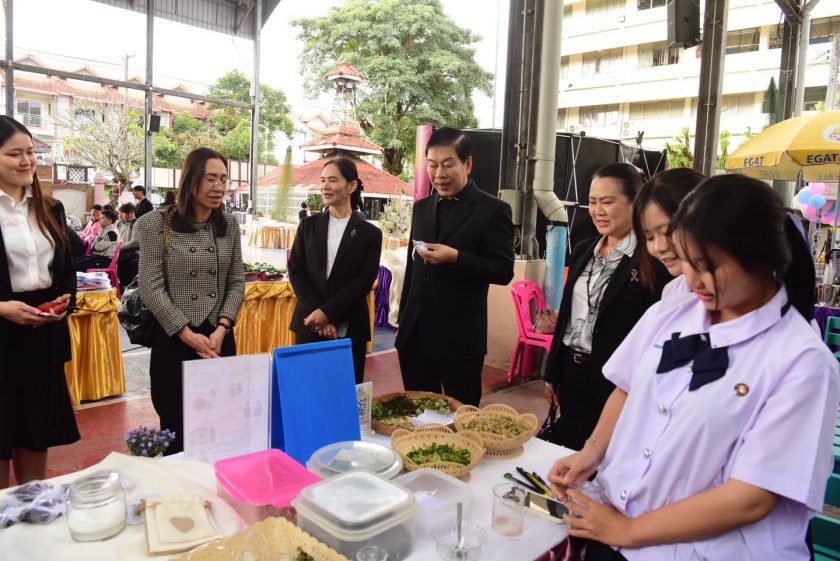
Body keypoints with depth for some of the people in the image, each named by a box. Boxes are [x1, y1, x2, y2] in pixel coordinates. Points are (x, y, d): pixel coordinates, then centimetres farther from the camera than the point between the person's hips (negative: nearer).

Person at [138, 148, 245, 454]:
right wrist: (188, 334, -14)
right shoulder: (157, 223, -4)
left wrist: (222, 329, -9)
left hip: (220, 338, 3)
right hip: (174, 339, -3)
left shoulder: (229, 225, 6)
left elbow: (237, 282, 5)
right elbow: (151, 288, -8)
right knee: (176, 429, 8)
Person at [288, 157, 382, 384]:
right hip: (309, 325, 2)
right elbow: (295, 271, 2)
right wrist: (318, 314, -10)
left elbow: (364, 281, -5)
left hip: (350, 329, -2)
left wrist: (327, 312, -14)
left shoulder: (370, 233, 2)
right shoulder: (308, 225, 8)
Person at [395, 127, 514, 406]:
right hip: (414, 336, 6)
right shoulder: (422, 207, 12)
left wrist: (455, 258, -23)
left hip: (460, 338, -5)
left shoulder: (493, 209, -6)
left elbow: (504, 270, -10)